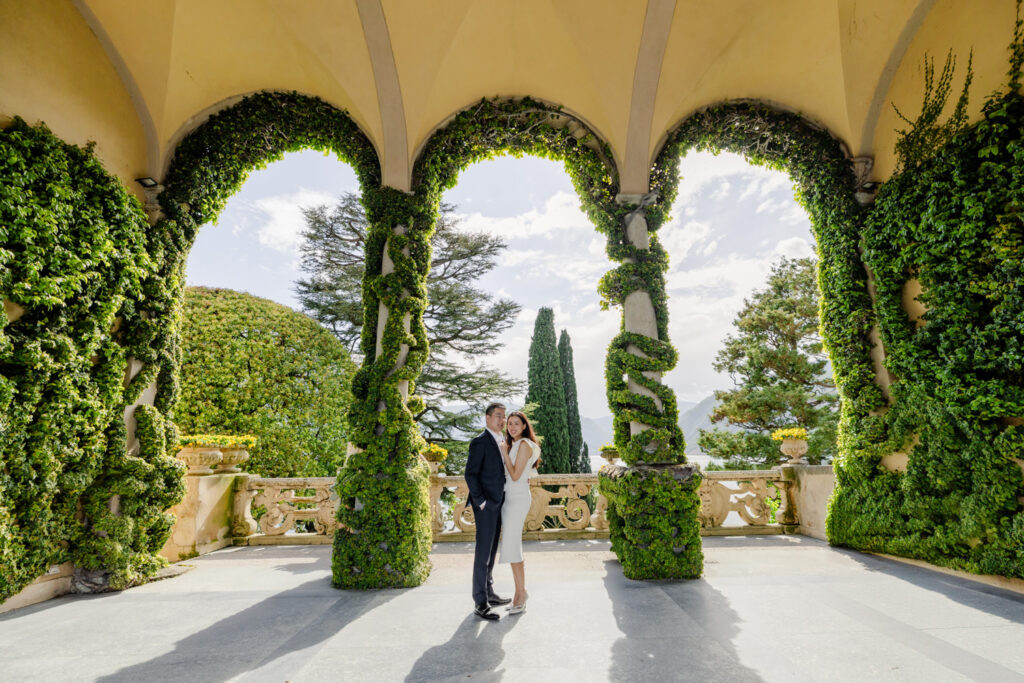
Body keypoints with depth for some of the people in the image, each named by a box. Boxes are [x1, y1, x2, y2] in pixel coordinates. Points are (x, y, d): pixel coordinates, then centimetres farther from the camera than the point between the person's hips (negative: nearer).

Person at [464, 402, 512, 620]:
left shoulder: (501, 441, 13)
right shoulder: (480, 441, -14)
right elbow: (470, 474, -16)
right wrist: (481, 502, -18)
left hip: (497, 503, 9)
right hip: (485, 505, -9)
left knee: (491, 551, 17)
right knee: (483, 552, -3)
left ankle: (488, 593, 30)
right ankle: (480, 603, 5)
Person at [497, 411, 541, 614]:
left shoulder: (524, 445, -11)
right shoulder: (513, 445, 16)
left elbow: (515, 475, -16)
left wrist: (504, 452, -10)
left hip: (518, 498, -9)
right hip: (509, 497, 9)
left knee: (511, 546, -10)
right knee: (511, 545, 9)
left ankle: (521, 592, -1)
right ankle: (520, 592, 17)